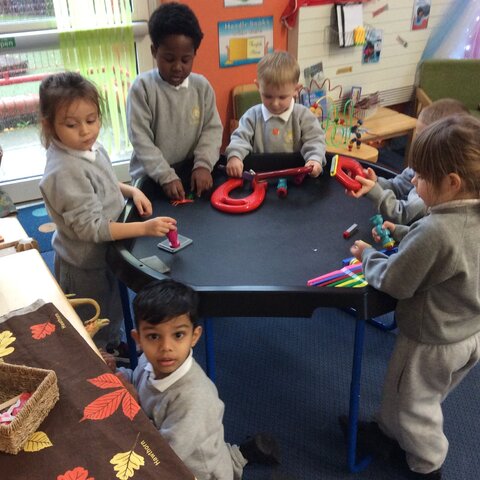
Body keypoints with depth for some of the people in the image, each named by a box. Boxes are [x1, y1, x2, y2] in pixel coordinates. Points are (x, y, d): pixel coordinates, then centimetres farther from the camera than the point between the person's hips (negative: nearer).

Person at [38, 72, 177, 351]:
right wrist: (144, 228, -36)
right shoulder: (65, 172, -33)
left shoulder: (92, 149, -6)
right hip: (84, 265, -9)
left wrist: (130, 190, -4)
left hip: (106, 253, 9)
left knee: (113, 312, 33)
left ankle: (114, 344, 57)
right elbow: (90, 227, -32)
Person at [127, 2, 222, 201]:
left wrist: (203, 165, -12)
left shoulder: (202, 86, 2)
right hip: (151, 177, -2)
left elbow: (212, 128, 3)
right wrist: (166, 176, -19)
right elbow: (140, 139, -11)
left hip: (192, 172, 2)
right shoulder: (142, 87, -7)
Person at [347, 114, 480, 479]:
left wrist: (368, 255, -10)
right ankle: (390, 433, 53)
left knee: (411, 404, 20)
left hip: (431, 343, -8)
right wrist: (400, 233, 4)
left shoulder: (435, 229, -36)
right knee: (424, 398, 29)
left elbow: (393, 282, -26)